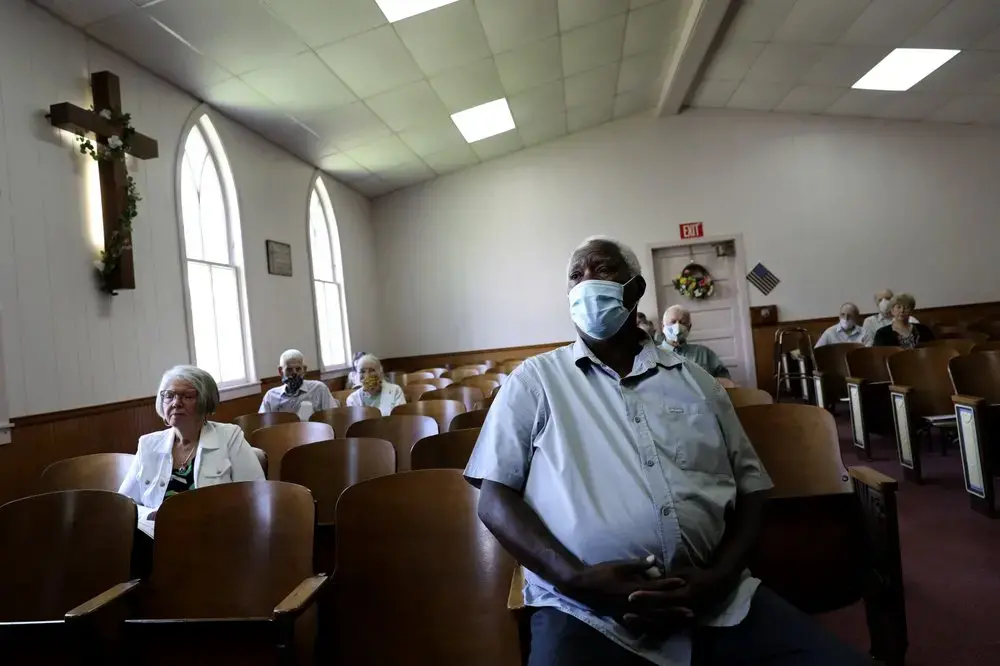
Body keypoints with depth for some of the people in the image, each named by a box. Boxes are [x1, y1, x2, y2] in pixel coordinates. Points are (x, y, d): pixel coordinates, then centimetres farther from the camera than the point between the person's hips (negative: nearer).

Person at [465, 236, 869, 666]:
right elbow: (495, 498, 1)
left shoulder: (696, 381, 15)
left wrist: (720, 577, -5)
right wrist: (576, 579, -14)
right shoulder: (536, 380, 6)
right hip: (587, 613, -2)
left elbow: (750, 489, 14)